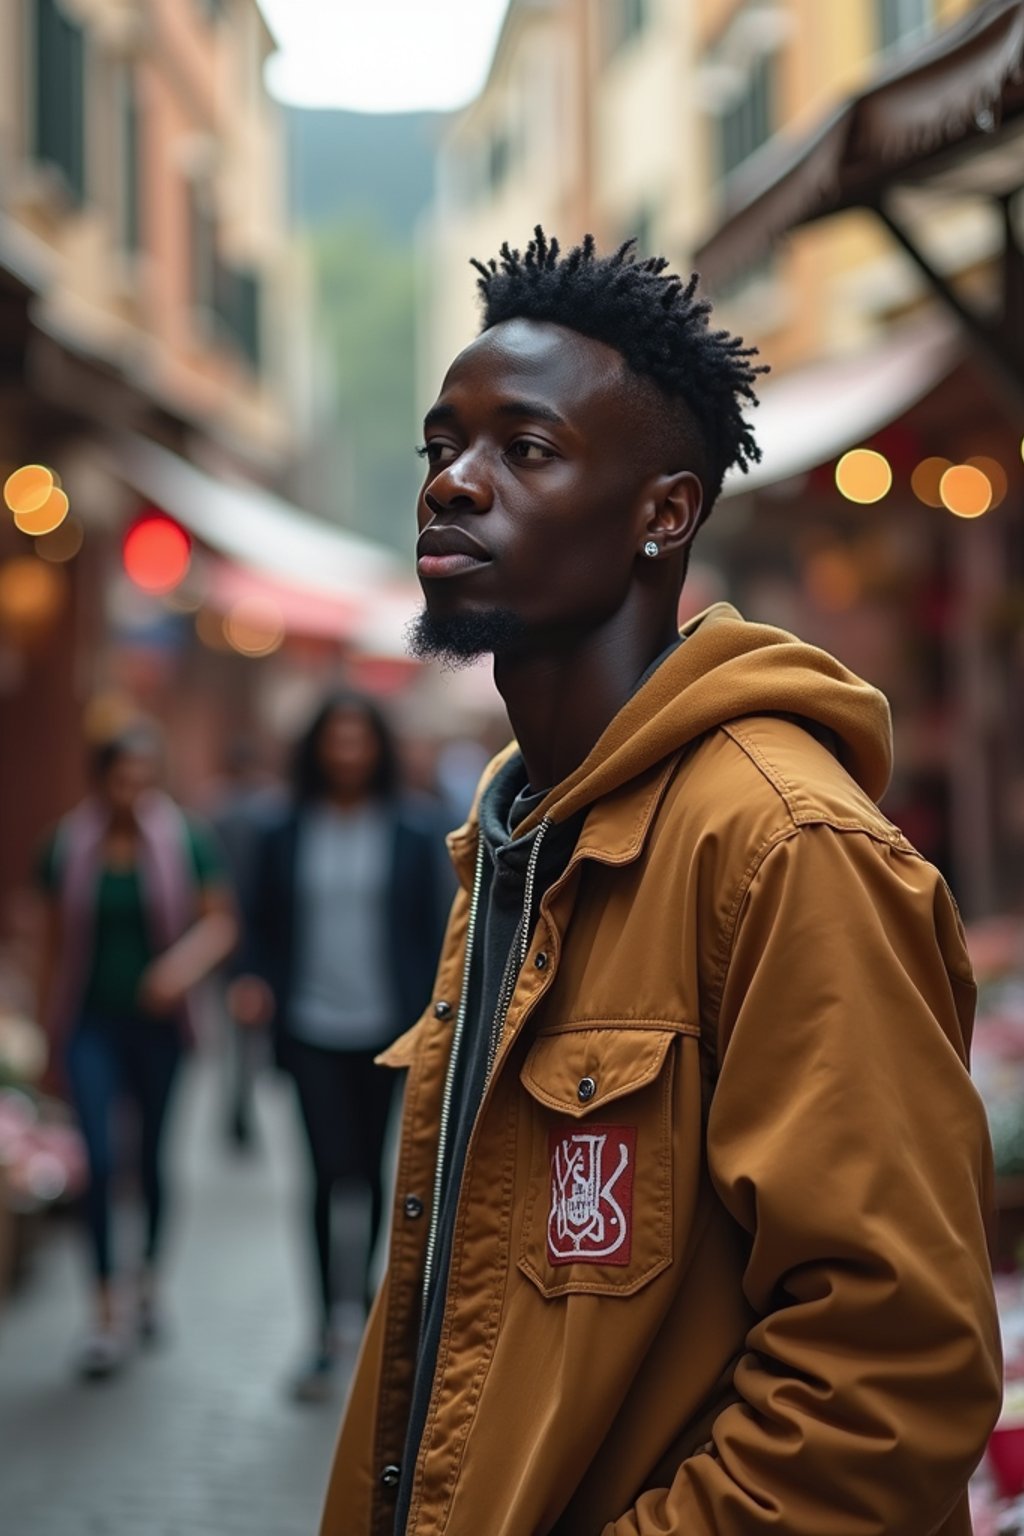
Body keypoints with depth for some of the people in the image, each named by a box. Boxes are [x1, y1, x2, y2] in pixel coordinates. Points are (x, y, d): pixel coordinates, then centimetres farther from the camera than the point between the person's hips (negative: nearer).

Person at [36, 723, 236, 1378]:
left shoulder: (185, 842, -6)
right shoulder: (67, 847, -3)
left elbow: (221, 922, -4)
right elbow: (56, 938, 6)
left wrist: (185, 963, -25)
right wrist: (49, 1027, 10)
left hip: (157, 1021, 0)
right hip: (91, 1023, 0)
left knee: (153, 1157, 12)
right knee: (102, 1159, -9)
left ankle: (151, 1277, 36)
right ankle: (107, 1312, -2)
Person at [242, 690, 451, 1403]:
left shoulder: (414, 830, 2)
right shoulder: (288, 835, 4)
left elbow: (437, 927, 2)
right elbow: (268, 928, 10)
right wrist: (259, 983, -8)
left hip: (385, 1030, 0)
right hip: (313, 1028, 0)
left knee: (370, 1169, 10)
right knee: (330, 1172, -6)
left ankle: (362, 1286, 31)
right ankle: (328, 1326, 0)